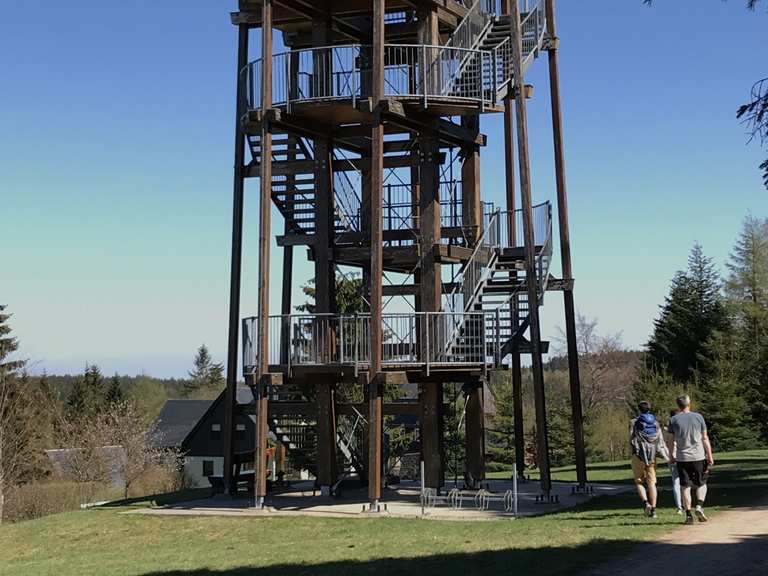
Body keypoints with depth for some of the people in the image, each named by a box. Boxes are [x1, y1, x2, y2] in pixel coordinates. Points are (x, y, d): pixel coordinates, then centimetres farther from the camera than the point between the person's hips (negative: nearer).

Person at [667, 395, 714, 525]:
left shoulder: (674, 420, 1)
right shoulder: (698, 417, 0)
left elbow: (671, 441, 2)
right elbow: (705, 438, 1)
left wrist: (671, 456, 13)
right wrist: (710, 456, 5)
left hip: (682, 458, 0)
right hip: (698, 456, 0)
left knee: (685, 487, 5)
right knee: (701, 484, 14)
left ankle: (688, 515, 3)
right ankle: (699, 506, -6)